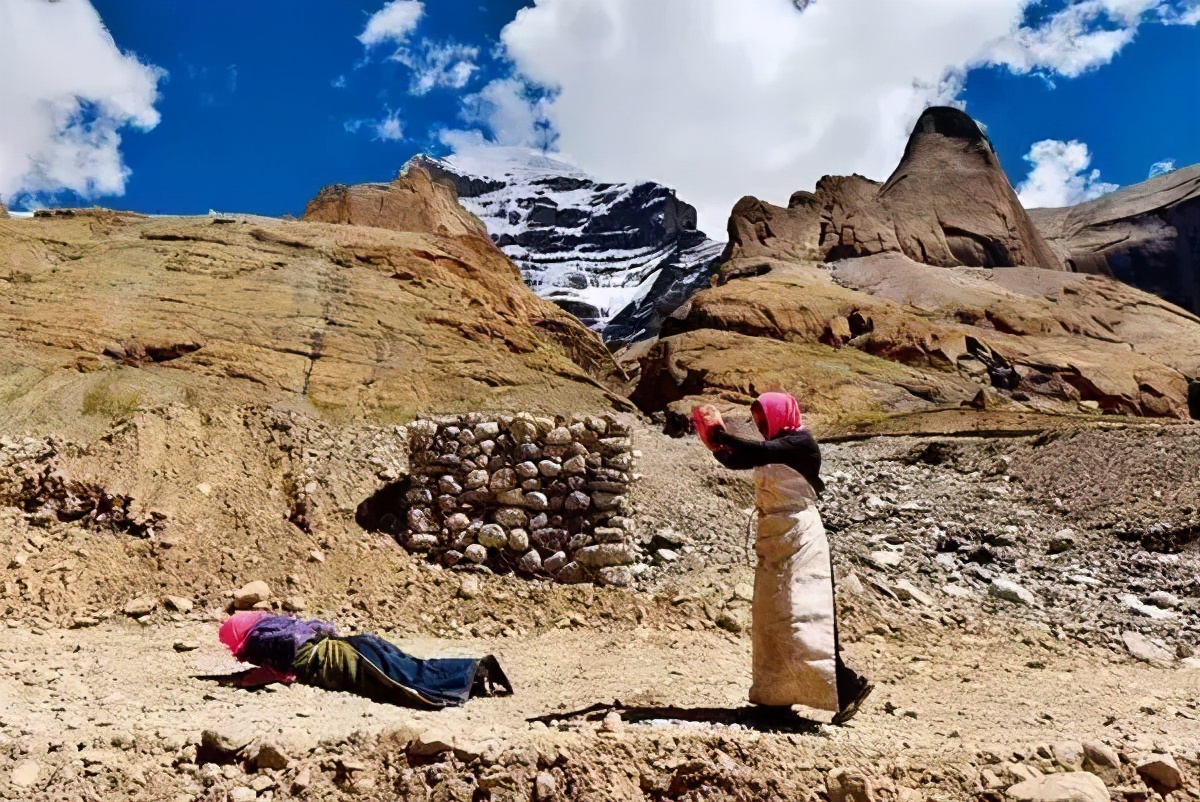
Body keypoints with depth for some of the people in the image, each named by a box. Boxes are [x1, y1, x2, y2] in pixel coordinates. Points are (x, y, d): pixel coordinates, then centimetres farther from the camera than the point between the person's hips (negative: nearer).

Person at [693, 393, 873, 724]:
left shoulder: (801, 443, -10)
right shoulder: (776, 447, 16)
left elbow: (760, 452, -25)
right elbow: (735, 460, 15)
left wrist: (720, 434, -20)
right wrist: (713, 440, 0)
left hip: (798, 539, -9)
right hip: (777, 541, 9)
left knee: (800, 616, -14)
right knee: (772, 617, 11)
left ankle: (848, 685, -12)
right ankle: (776, 693, 18)